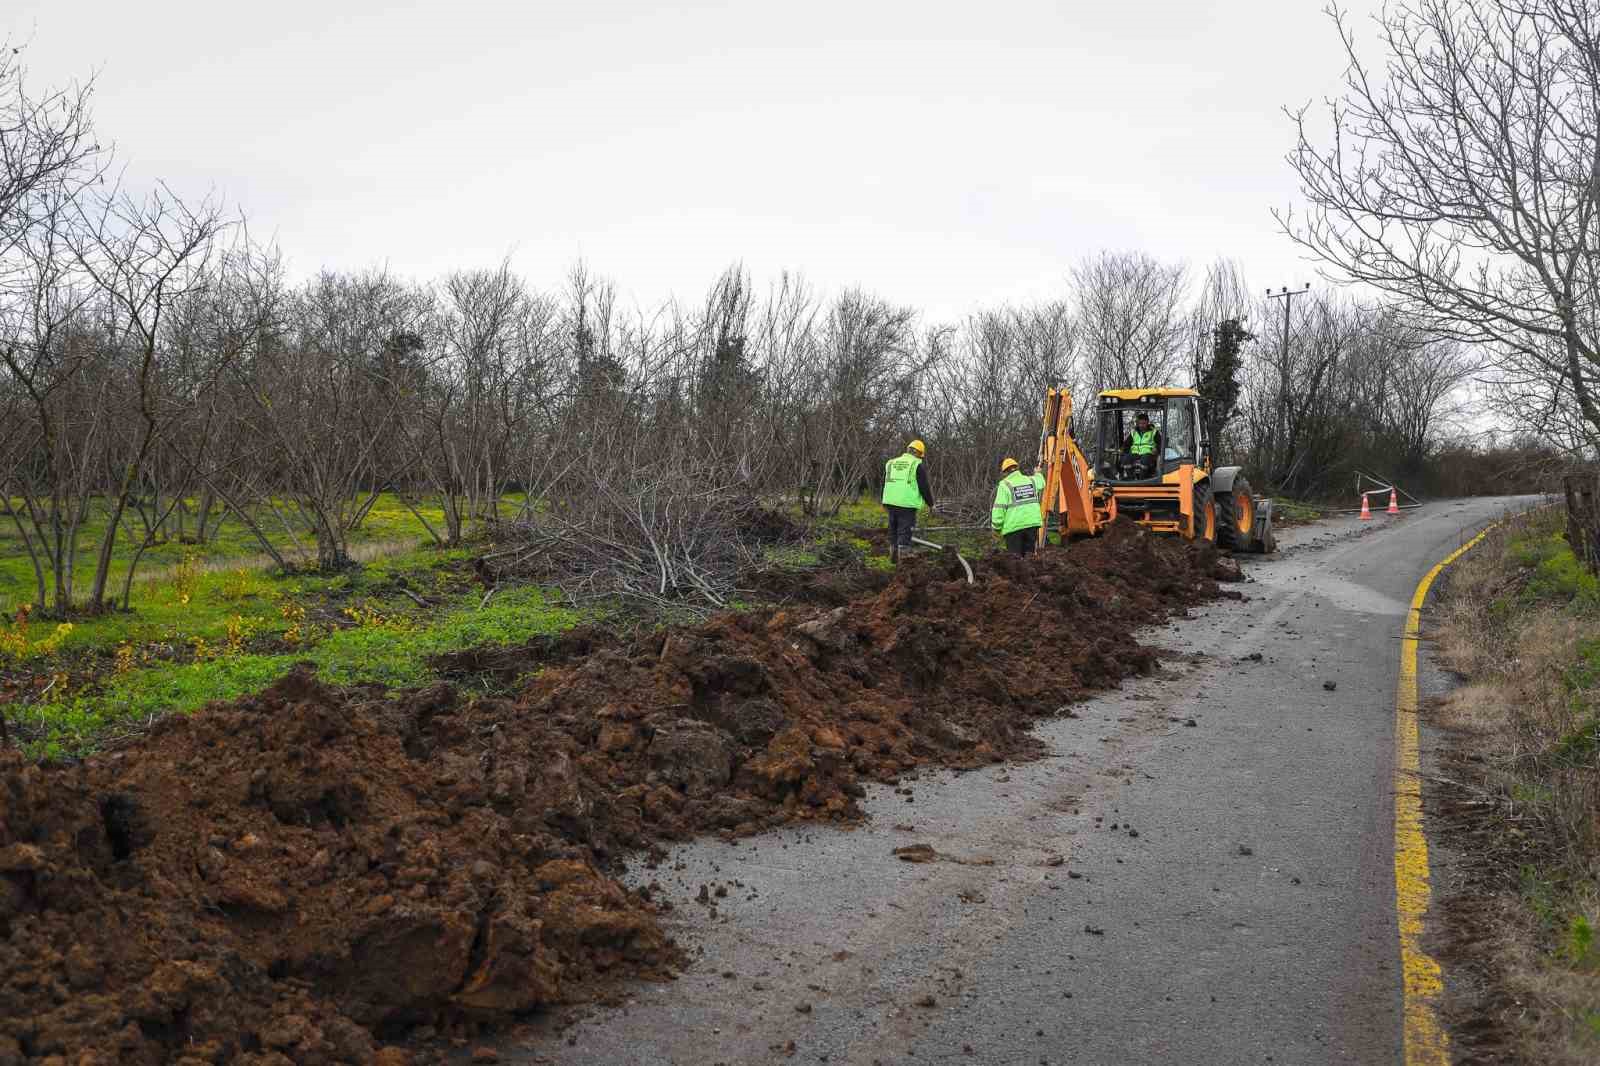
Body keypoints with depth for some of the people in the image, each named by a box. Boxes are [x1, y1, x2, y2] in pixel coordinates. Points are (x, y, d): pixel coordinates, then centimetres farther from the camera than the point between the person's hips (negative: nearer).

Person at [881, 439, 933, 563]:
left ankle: (893, 548, 18)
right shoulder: (918, 466, -3)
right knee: (905, 530, -3)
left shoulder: (891, 463, 14)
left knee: (893, 528, 16)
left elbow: (885, 484, 22)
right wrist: (930, 503, 8)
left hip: (891, 502, 5)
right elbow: (924, 487, -5)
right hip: (908, 504, -5)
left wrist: (885, 503, 34)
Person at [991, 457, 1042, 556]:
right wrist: (1037, 474, 58)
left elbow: (999, 508, -11)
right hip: (1032, 523, 5)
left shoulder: (1005, 485, -7)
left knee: (1015, 555, -1)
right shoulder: (1031, 481, 9)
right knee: (1029, 553, 13)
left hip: (1014, 526, -5)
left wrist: (996, 527, -2)